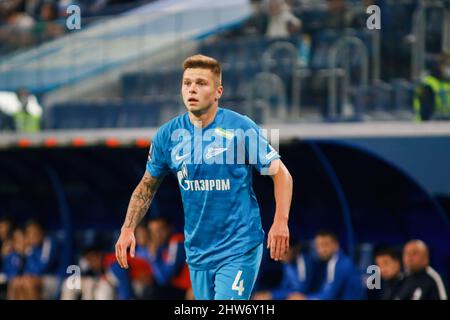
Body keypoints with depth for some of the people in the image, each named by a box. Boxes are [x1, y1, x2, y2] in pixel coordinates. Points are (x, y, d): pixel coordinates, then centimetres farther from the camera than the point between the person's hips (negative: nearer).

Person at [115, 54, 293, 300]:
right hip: (197, 251, 5)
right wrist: (128, 228, 3)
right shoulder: (167, 135, 2)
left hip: (238, 249, -5)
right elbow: (147, 186, 15)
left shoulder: (240, 128, -9)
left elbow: (281, 174, -5)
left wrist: (281, 222, -18)